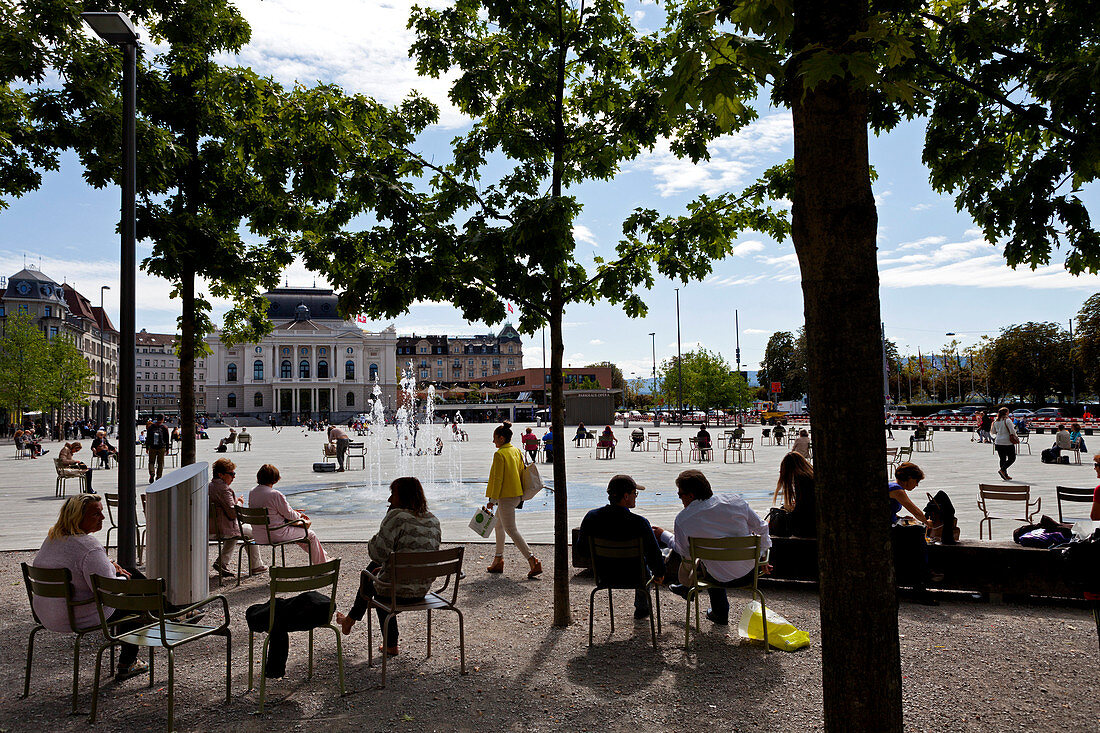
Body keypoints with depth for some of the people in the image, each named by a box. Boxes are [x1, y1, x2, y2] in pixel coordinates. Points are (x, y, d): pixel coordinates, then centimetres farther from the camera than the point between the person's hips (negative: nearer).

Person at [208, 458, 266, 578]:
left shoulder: (209, 486, 7)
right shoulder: (224, 489, -23)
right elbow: (233, 513, -24)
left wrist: (235, 500, 12)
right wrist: (239, 503, -4)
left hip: (211, 528, 9)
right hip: (223, 529, -9)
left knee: (235, 532, 35)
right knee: (251, 532, 14)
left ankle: (221, 562, 26)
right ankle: (255, 566, 24)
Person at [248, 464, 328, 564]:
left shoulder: (252, 493, 2)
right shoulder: (275, 494, -24)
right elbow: (289, 515, -15)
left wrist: (296, 513, 12)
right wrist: (299, 515, 10)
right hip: (276, 535, -9)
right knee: (311, 535, 11)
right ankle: (321, 563, 27)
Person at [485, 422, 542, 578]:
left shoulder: (499, 454, -15)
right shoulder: (516, 451, 10)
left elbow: (498, 479, -17)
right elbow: (521, 471, 15)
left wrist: (492, 500, -11)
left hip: (506, 497, -10)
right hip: (517, 495, 10)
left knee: (511, 530, -6)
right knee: (499, 524, 21)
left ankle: (533, 561, -13)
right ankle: (498, 560, 29)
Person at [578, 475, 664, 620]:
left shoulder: (590, 517, -17)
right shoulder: (639, 523, -28)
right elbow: (654, 555, -18)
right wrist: (659, 573, 5)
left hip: (603, 576, 3)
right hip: (632, 577, -3)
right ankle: (641, 609, 50)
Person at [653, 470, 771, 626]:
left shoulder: (682, 520, -16)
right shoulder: (735, 500, -10)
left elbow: (685, 552, 2)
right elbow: (761, 528, 2)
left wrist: (663, 535, 19)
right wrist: (761, 558, 20)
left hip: (722, 581, -3)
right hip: (750, 574, 3)